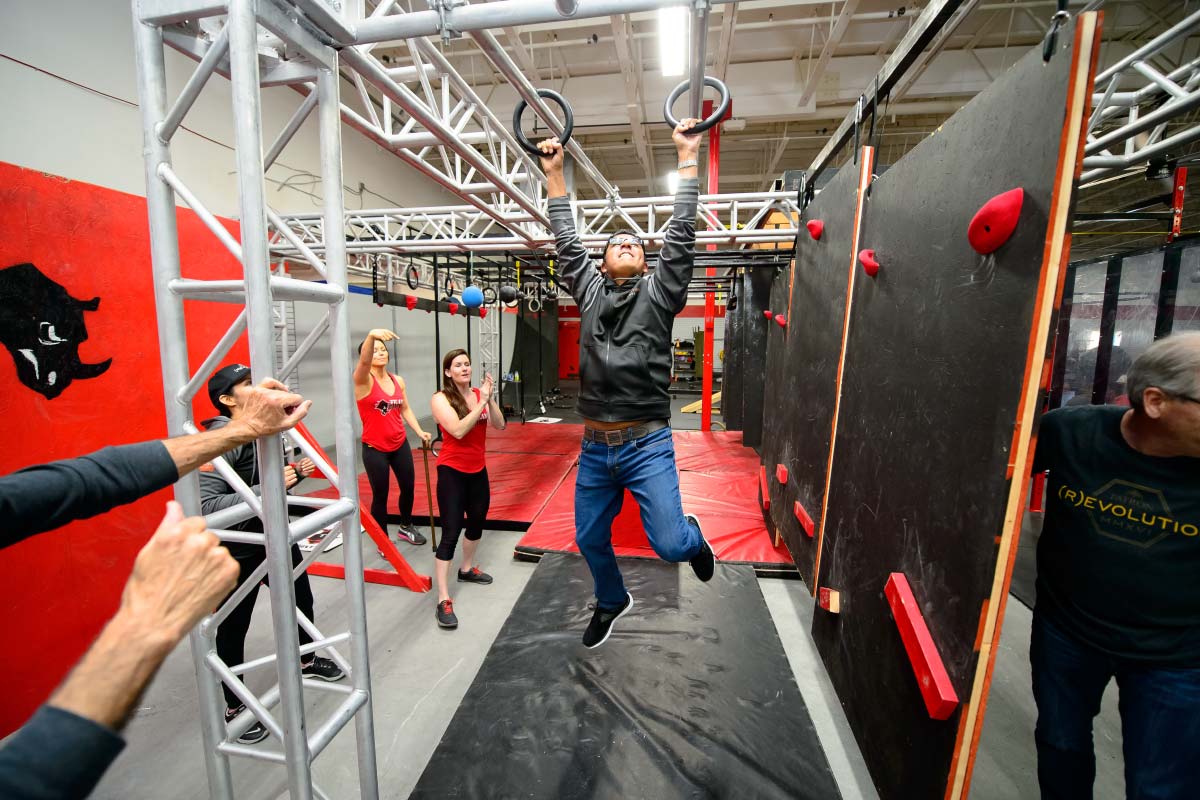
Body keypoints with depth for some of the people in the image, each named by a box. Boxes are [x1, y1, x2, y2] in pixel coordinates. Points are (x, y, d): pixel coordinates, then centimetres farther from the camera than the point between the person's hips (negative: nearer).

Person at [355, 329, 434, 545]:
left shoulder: (398, 380, 4)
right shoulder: (363, 380, -13)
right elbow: (364, 361, -35)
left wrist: (420, 432, -3)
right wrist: (371, 336, -53)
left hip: (400, 444, 5)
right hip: (374, 449, -5)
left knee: (408, 487, 16)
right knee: (380, 495, 6)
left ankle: (406, 527, 41)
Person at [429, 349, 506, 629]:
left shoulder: (479, 394, 0)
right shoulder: (441, 398, -12)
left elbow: (500, 426, -9)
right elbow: (458, 430, -26)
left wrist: (490, 398, -21)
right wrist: (482, 402, -24)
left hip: (478, 470, 6)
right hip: (452, 471, -6)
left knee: (477, 522, 21)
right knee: (451, 533, -8)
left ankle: (467, 569, 46)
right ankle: (443, 600, 2)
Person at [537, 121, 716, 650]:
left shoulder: (659, 294, 3)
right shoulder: (589, 292, 10)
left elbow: (681, 237, -3)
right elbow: (566, 242, 10)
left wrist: (688, 158, -1)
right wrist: (554, 174, 13)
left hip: (647, 445, -3)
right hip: (595, 447, 4)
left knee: (670, 544, -10)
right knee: (589, 539, 16)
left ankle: (694, 537, 30)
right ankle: (612, 602, 48)